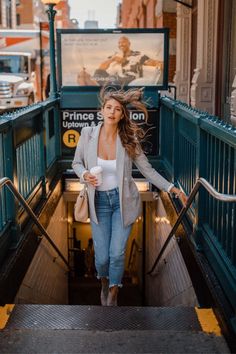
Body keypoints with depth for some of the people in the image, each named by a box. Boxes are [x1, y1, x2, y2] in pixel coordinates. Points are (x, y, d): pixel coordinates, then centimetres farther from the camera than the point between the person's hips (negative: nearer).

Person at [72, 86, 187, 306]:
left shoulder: (129, 139, -8)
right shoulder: (88, 134, -8)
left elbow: (147, 169, 0)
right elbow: (76, 163, 6)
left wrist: (171, 188, -7)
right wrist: (85, 175, -16)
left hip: (123, 201, -1)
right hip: (99, 202, 1)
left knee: (117, 254, -7)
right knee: (102, 257, 1)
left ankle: (113, 295, 24)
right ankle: (104, 284, 39)